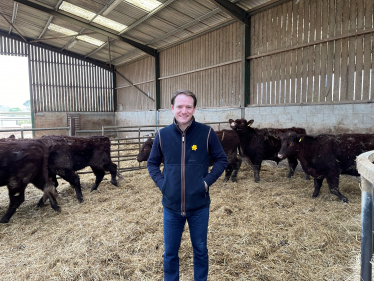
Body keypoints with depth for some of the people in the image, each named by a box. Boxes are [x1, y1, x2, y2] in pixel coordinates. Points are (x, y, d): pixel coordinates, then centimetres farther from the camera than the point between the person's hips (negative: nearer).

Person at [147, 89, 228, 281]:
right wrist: (161, 183, -6)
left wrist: (208, 181, -10)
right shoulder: (162, 135, -4)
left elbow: (222, 160, 0)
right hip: (171, 206, 1)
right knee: (170, 252, 17)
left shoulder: (206, 133, -9)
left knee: (200, 250, 19)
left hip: (199, 206, -1)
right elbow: (152, 163, 8)